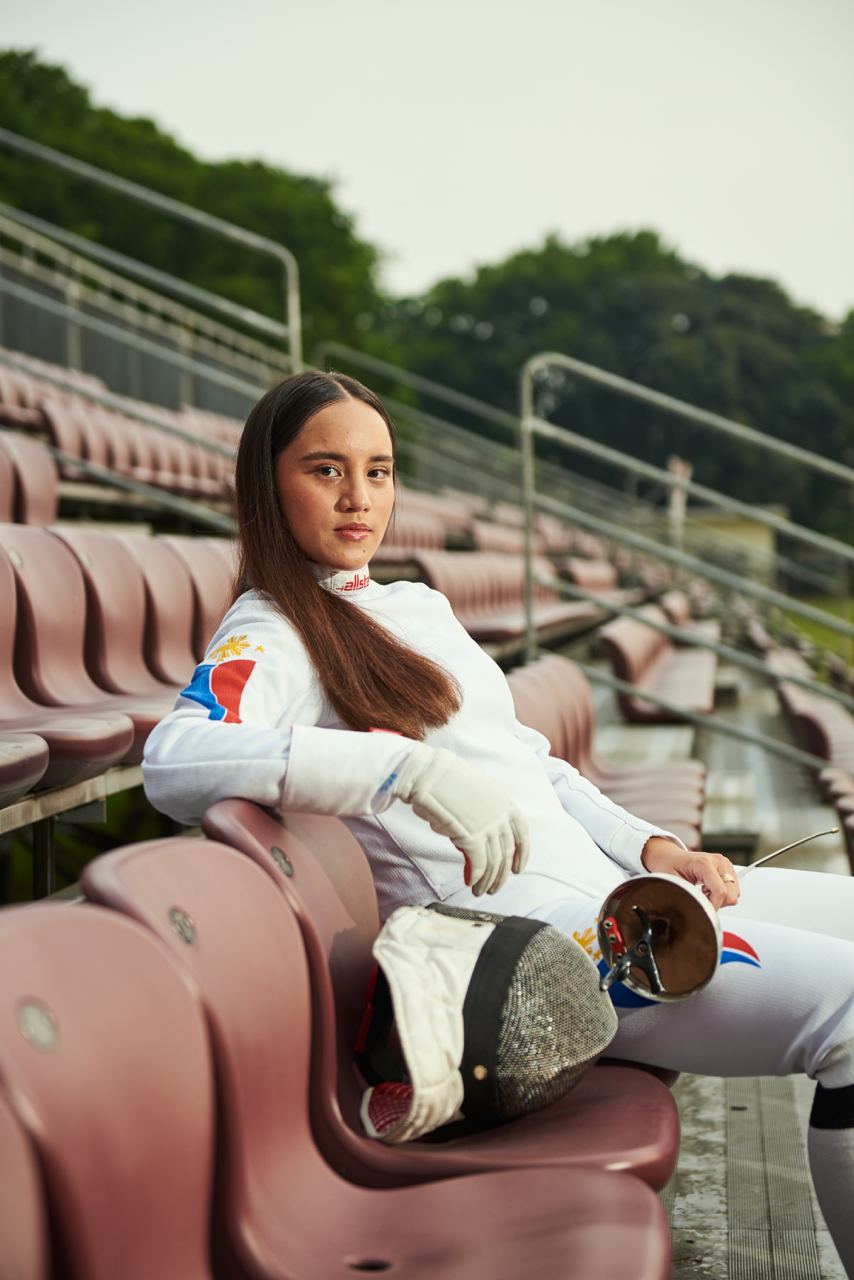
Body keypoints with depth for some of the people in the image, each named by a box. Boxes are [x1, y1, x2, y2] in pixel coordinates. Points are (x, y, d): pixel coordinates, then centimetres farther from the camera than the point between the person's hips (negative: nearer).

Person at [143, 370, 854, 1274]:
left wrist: (650, 846, 7)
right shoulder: (268, 635, -3)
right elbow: (173, 761, -25)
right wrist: (415, 768, -34)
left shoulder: (417, 606, 23)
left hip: (603, 881, 9)